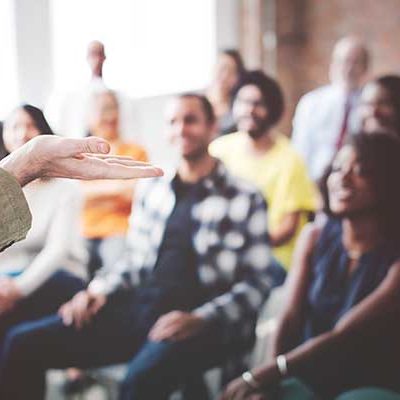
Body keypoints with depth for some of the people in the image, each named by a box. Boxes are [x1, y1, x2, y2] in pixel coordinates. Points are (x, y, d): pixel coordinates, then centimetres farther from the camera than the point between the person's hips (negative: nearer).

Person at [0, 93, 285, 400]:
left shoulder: (245, 199, 2)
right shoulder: (152, 191, 17)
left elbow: (258, 283, -2)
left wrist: (201, 319, -16)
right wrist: (99, 291, 4)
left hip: (199, 322, -5)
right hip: (137, 309, 5)